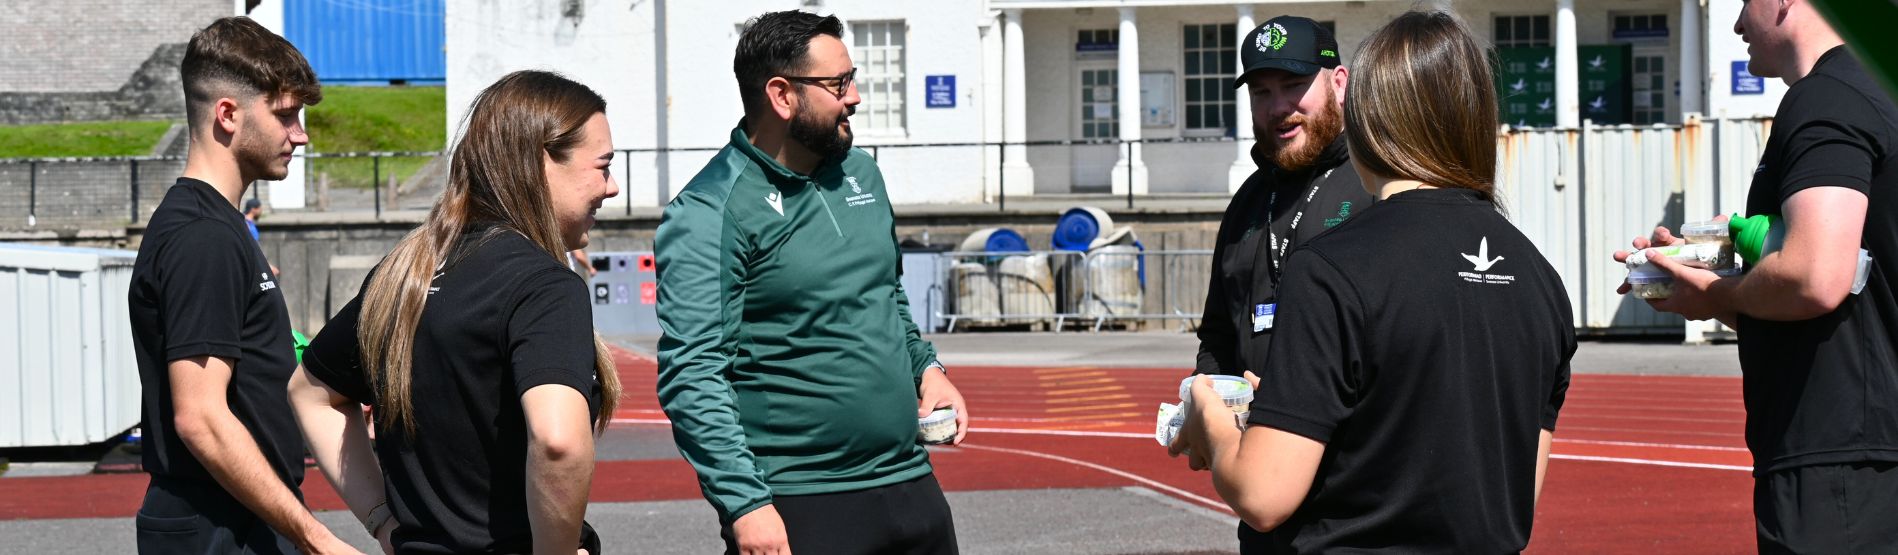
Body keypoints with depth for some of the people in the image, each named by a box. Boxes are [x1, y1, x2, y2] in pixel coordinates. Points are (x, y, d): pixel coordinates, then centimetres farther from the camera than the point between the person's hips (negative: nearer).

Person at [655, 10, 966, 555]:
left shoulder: (860, 173, 11)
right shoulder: (707, 215, -12)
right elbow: (690, 376, -17)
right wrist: (745, 504, -23)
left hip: (910, 484, 7)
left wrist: (925, 367, 10)